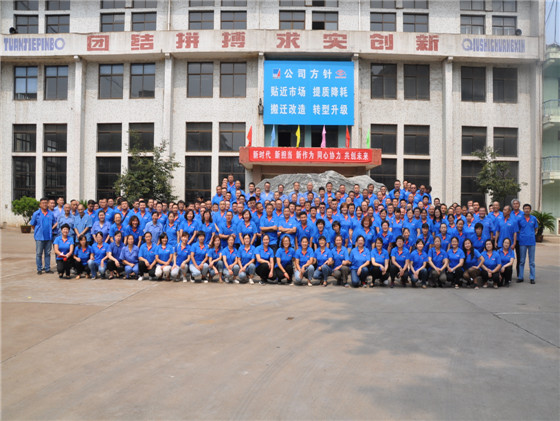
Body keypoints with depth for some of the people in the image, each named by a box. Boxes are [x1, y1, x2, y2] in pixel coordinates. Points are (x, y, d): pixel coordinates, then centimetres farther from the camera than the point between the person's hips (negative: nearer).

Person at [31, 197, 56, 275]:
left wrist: (50, 230, 3)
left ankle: (47, 268, 16)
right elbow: (32, 224, 5)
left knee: (48, 253, 8)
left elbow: (54, 223, 13)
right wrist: (38, 231, 3)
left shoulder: (51, 214, 6)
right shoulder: (36, 213, 0)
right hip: (39, 237, -2)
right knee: (39, 253, 2)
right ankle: (39, 269, 10)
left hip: (49, 237, 2)